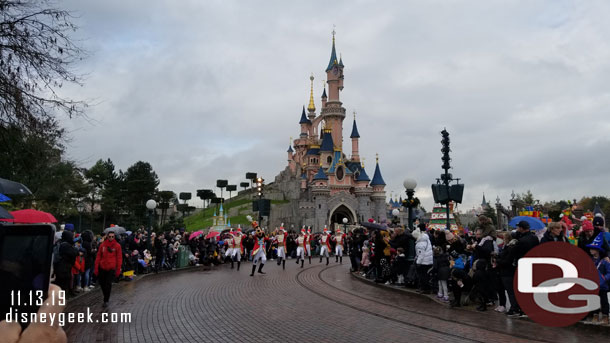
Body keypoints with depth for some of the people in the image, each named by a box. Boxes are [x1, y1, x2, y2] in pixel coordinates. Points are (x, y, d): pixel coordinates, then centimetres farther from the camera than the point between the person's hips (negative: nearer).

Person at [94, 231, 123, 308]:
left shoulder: (117, 246, -2)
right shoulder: (103, 245, 3)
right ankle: (106, 296, 34)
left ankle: (106, 301, 6)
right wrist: (96, 268, 3)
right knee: (102, 283, 10)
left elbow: (119, 258, 0)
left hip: (112, 268, -3)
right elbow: (98, 257, 7)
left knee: (108, 284, -5)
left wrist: (118, 270, -3)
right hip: (102, 267, 3)